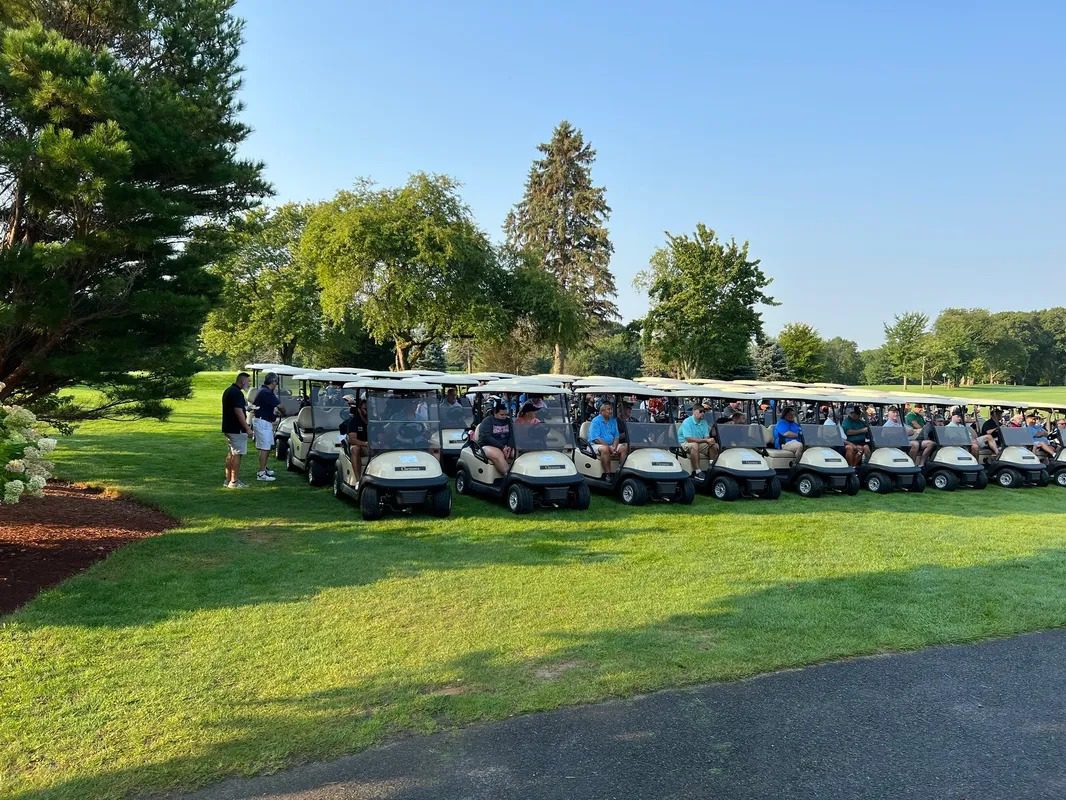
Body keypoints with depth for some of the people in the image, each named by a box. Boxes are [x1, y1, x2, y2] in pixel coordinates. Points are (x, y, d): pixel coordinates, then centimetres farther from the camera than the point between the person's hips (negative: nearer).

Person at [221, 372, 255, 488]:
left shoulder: (228, 391, 15)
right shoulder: (237, 393, -18)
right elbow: (239, 412, -23)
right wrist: (247, 428, -20)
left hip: (228, 428, 10)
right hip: (237, 429, -10)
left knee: (230, 454, 14)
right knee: (237, 455, -6)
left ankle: (228, 480, 18)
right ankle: (234, 482, -4)